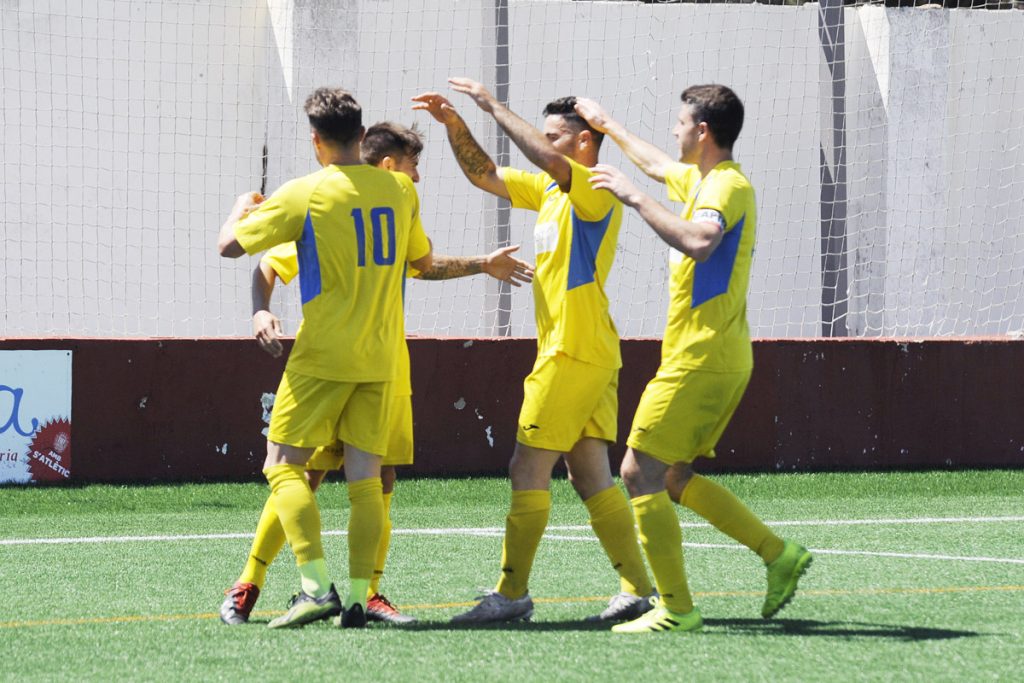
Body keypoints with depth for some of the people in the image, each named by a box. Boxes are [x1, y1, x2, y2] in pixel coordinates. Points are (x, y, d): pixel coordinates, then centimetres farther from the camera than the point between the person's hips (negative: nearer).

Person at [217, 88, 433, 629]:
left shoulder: (304, 195, -9)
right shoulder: (400, 189, 5)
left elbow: (230, 245, -2)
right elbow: (422, 259, 21)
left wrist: (242, 208, 19)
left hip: (323, 355, -5)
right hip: (380, 356, 5)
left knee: (284, 464, 2)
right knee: (365, 475, 5)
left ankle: (316, 585, -13)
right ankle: (357, 599, -2)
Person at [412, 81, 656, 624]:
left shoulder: (597, 188, -10)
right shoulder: (549, 189, 17)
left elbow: (547, 159, -29)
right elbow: (485, 175, 19)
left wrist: (494, 106, -22)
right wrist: (454, 125, 5)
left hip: (573, 353, -9)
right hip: (587, 355, 9)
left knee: (528, 470, -6)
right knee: (590, 475, 7)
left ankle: (511, 593, -3)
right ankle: (637, 589, 6)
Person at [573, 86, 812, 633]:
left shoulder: (727, 186, -15)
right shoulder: (701, 179, 16)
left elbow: (698, 241, -36)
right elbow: (656, 165, 38)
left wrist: (634, 197, -31)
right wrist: (608, 125, 48)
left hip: (700, 360, -10)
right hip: (722, 361, 10)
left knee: (640, 473, -9)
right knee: (673, 478, 15)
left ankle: (676, 608, -9)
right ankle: (778, 554, 11)